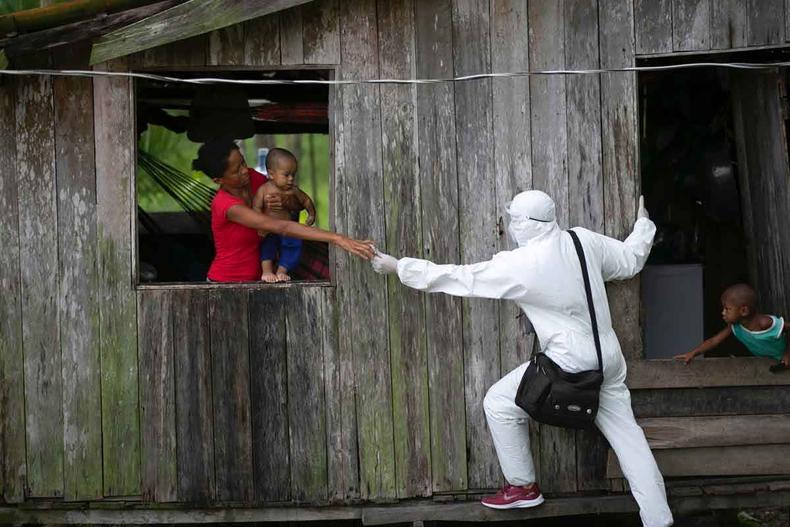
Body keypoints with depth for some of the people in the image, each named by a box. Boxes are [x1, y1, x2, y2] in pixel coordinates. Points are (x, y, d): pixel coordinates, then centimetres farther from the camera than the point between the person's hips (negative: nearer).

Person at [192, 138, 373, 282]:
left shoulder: (253, 179, -3)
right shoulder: (225, 205, -24)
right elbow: (282, 228, -32)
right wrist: (337, 239, -38)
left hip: (254, 280, 7)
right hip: (226, 282, -7)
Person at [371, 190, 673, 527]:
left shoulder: (518, 266, -17)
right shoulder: (584, 241, -2)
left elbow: (456, 278, -10)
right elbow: (630, 260, 14)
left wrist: (398, 267, 0)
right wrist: (643, 223, 34)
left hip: (570, 364, -7)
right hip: (609, 357, 7)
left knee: (499, 404, 9)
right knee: (626, 435, 12)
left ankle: (522, 487, 20)